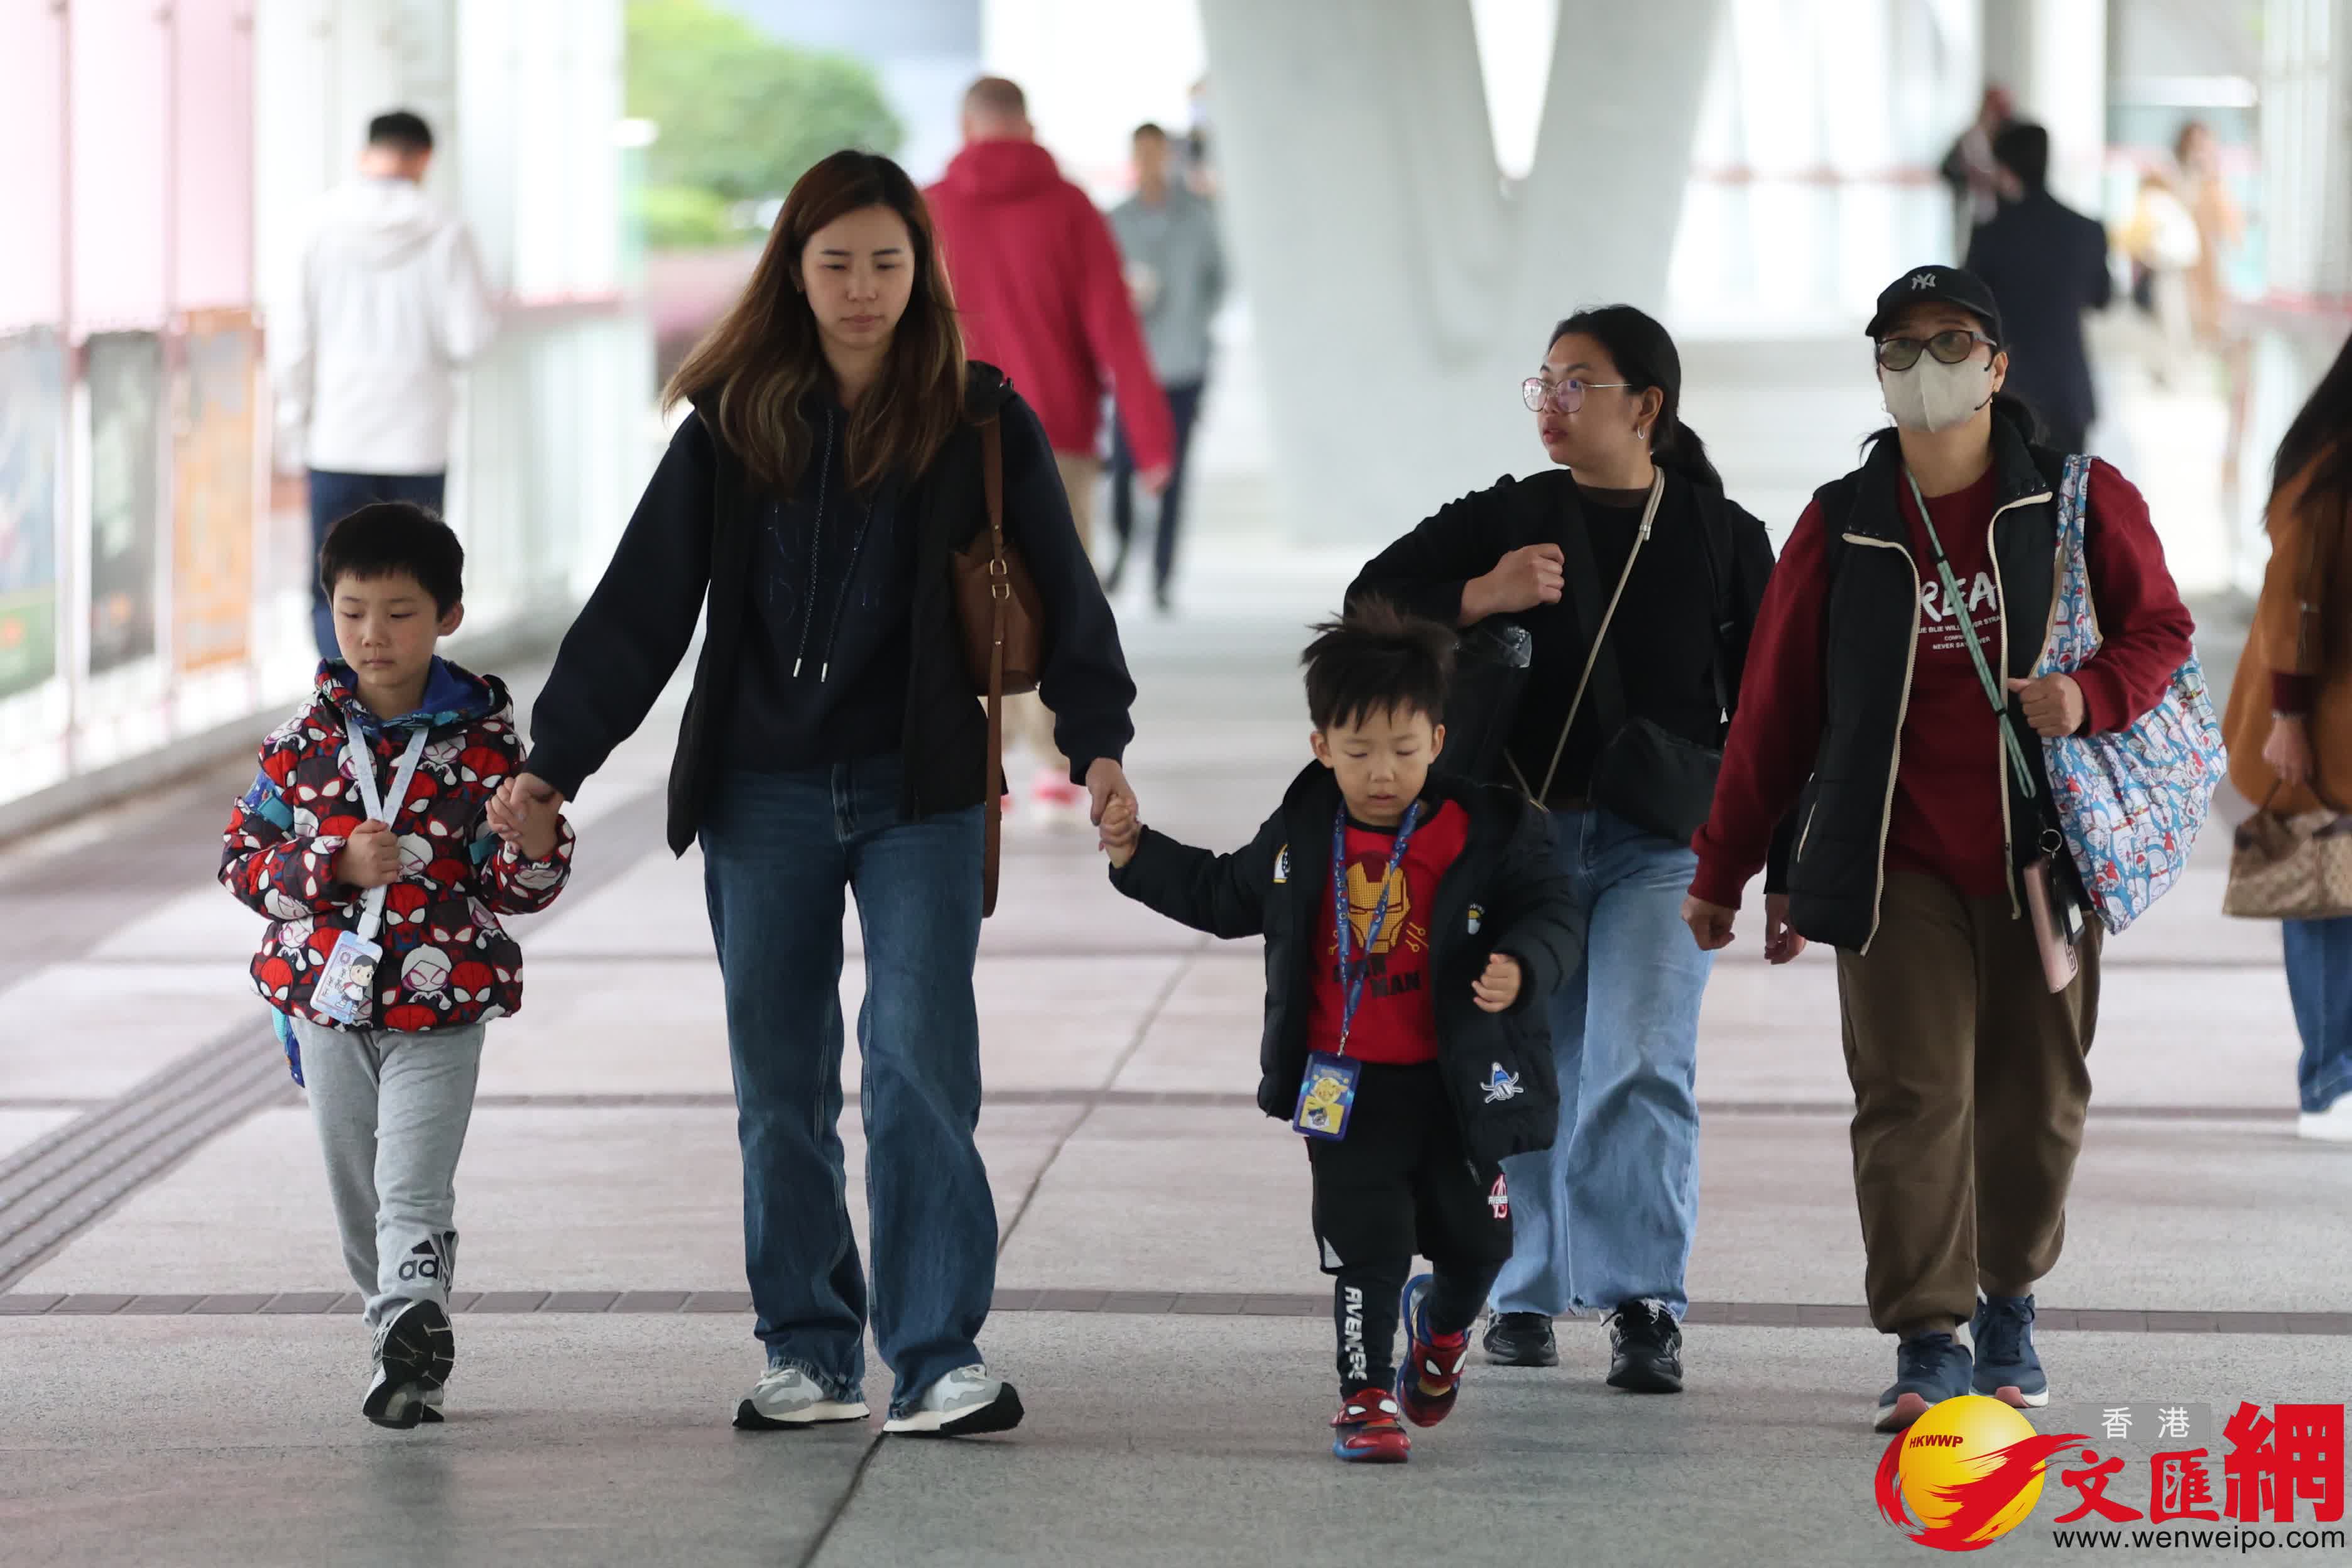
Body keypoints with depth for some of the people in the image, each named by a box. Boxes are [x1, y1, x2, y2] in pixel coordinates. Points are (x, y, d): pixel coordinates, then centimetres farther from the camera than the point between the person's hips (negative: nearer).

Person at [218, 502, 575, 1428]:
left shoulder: (484, 742, -4)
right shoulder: (307, 738, 1)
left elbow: (515, 892, -2)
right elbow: (244, 858, 2)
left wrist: (533, 847, -25)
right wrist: (336, 867, -14)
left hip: (440, 1011, -3)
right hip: (331, 1002, 3)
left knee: (414, 1193, -14)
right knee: (358, 1194, 11)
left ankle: (410, 1337, -23)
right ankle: (411, 1347, 24)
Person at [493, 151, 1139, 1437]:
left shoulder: (978, 426, 1)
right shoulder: (732, 428, 4)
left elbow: (1060, 591, 1)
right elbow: (641, 605, 6)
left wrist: (1097, 740, -12)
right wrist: (555, 759, 3)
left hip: (917, 796, -2)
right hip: (763, 796, 2)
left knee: (920, 1064, -10)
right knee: (778, 1083, 6)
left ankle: (937, 1357, -8)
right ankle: (811, 1353, 16)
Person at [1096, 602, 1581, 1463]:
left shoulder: (1486, 833, -11)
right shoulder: (1302, 838, 0)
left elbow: (1553, 911, -10)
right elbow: (1225, 896, 16)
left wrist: (1524, 967, -30)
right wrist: (1139, 855, 9)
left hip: (1455, 1083, -1)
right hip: (1348, 1084, 1)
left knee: (1475, 1238, 10)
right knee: (1365, 1240, -4)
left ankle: (1442, 1324, 43)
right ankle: (1367, 1393, 9)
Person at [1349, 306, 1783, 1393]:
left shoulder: (1723, 540, 4)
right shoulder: (1507, 519, 6)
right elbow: (1370, 607, 3)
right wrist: (1482, 598, -15)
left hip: (1662, 845, -2)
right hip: (1526, 834, 2)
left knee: (1639, 1065, -16)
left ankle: (1643, 1305, -13)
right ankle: (1529, 1294, 22)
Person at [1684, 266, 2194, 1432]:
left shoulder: (2080, 504, 3)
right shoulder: (1843, 527, 5)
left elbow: (2160, 630, 7)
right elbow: (1773, 708, 10)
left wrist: (2093, 696, -16)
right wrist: (1722, 869, 12)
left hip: (2043, 854, 0)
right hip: (1897, 865, 0)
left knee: (2035, 1098, 7)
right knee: (1911, 1094, -10)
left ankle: (2009, 1304, 28)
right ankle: (1929, 1345, -9)